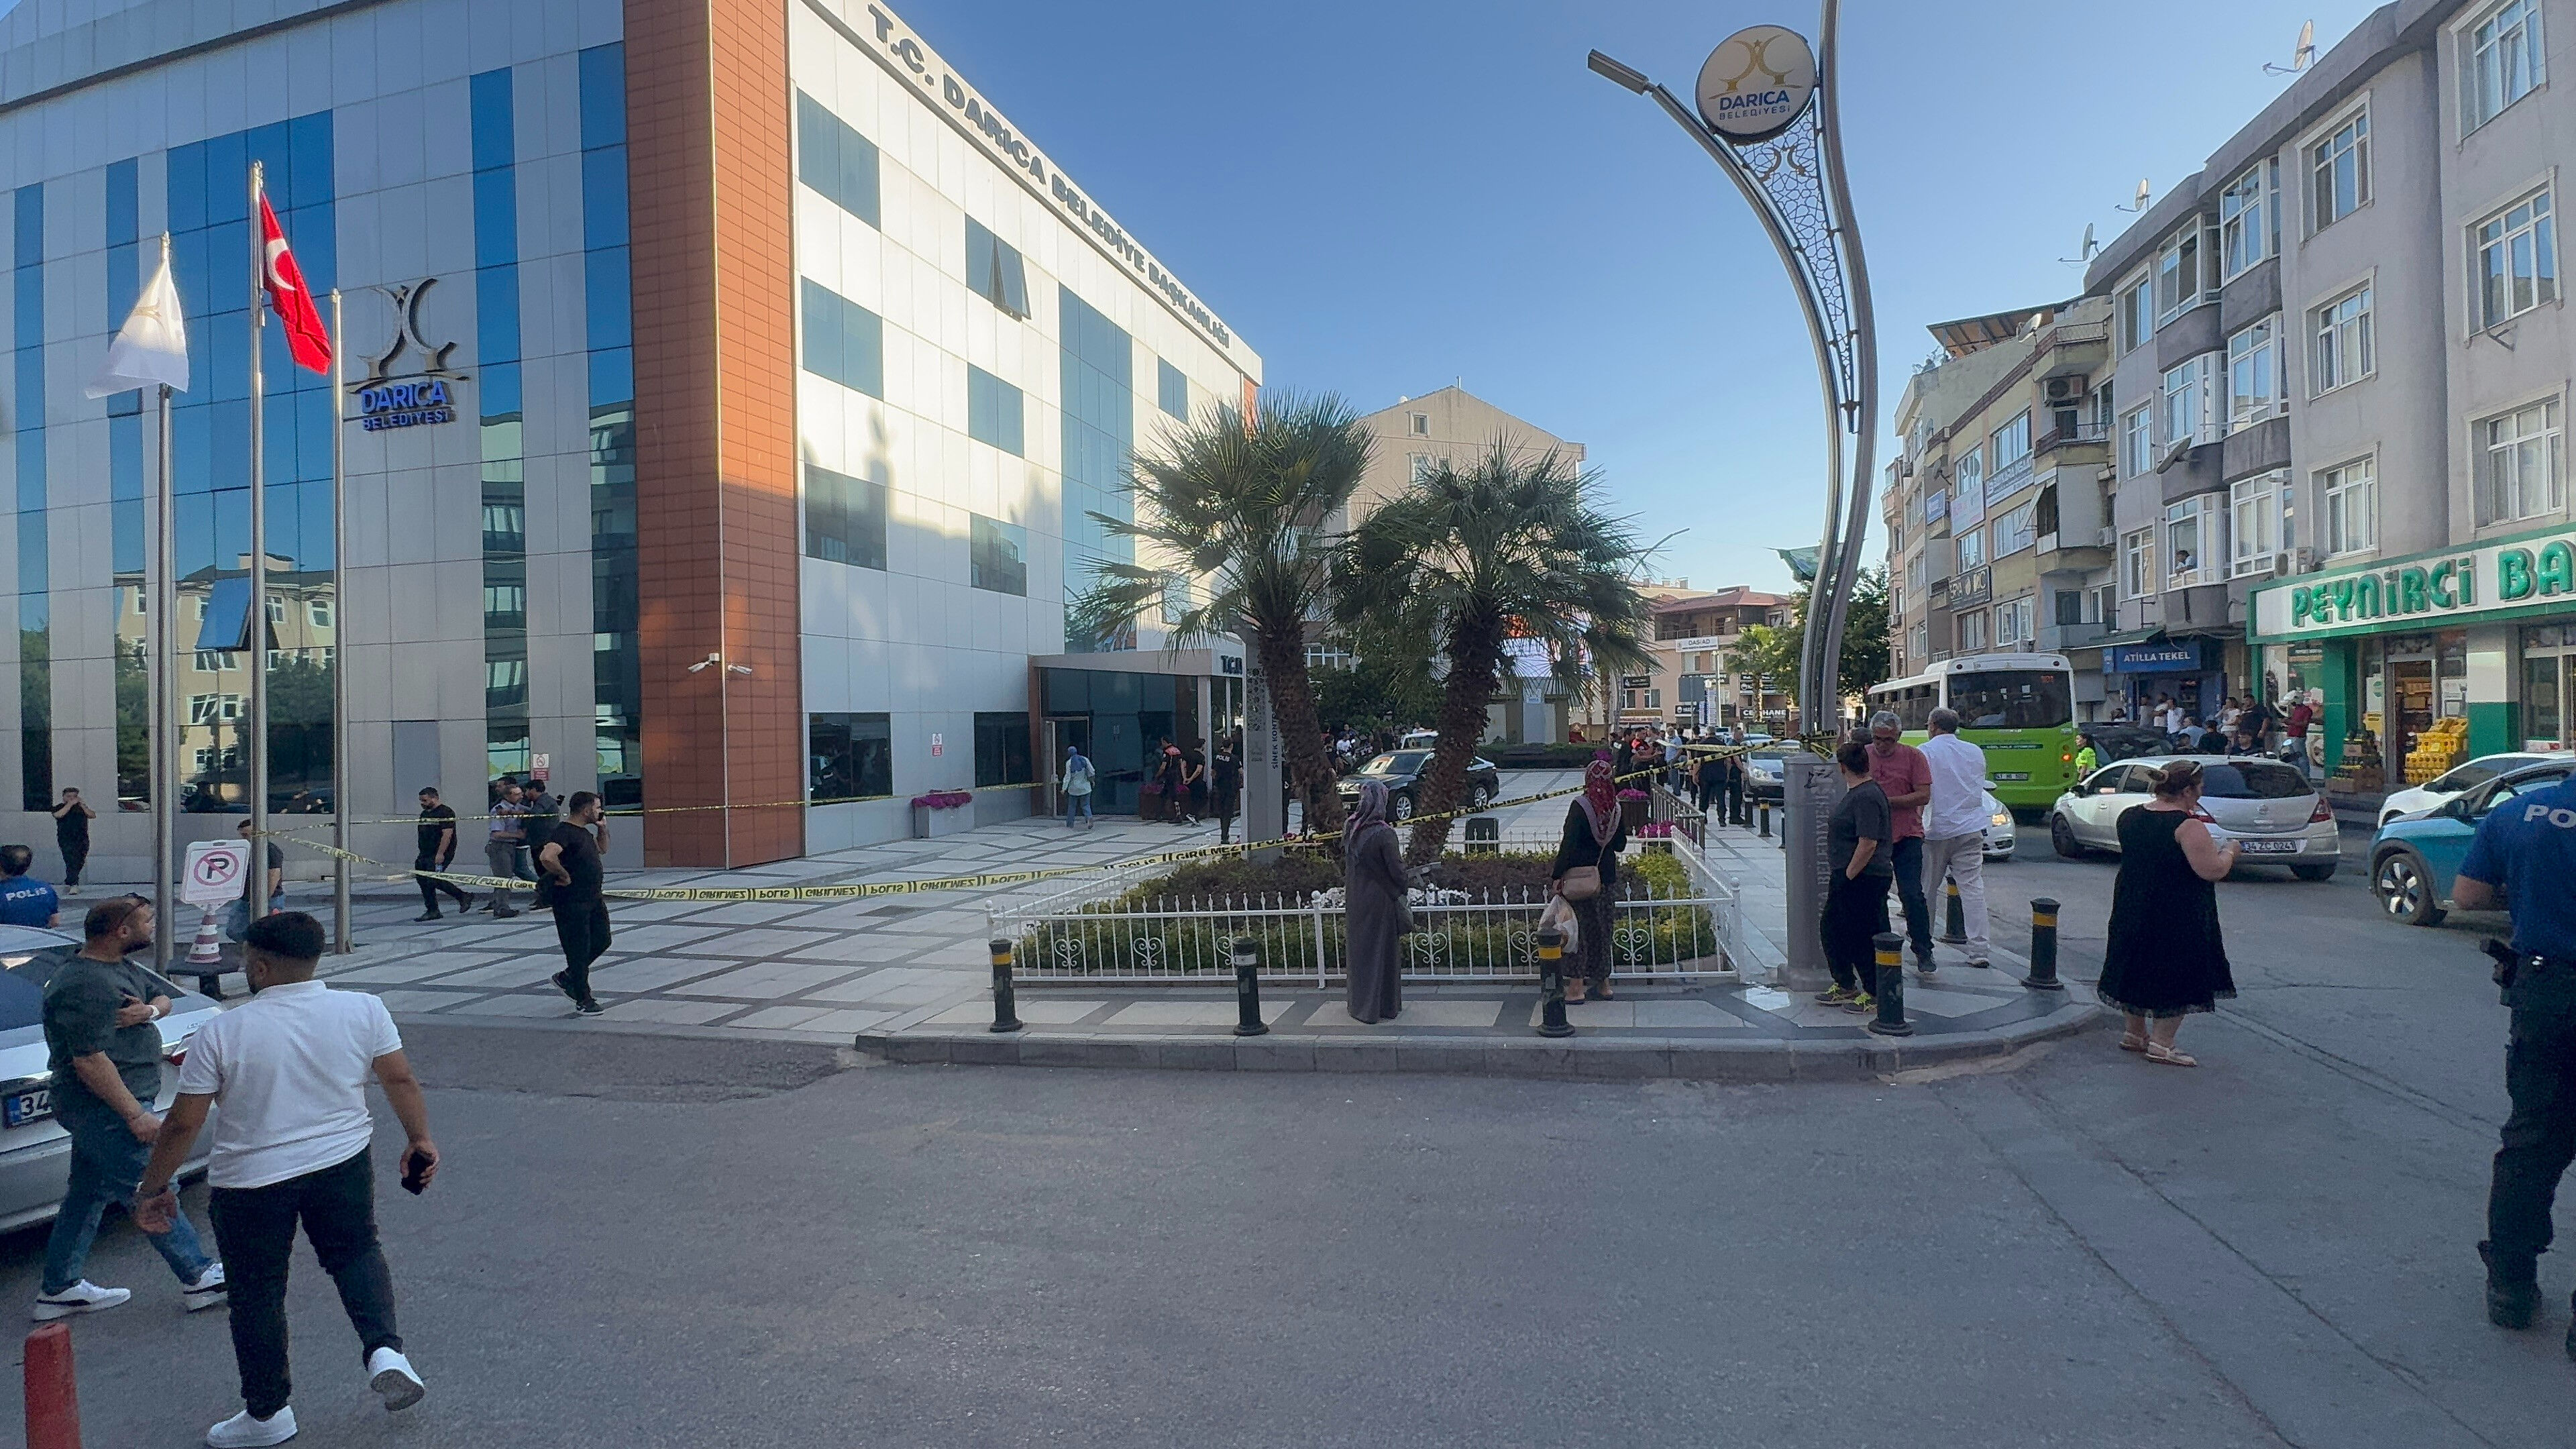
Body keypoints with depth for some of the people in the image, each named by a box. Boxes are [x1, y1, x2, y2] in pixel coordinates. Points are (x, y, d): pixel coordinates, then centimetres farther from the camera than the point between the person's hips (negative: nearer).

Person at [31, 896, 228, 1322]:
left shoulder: (119, 968, 9)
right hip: (106, 1109, -11)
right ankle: (199, 1278, 3)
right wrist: (137, 1116, -26)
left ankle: (59, 1289, 29)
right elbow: (91, 1062, -26)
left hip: (96, 1110, 11)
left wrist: (152, 1009, -5)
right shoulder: (87, 986, -23)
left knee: (88, 1194, 18)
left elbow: (163, 995, 21)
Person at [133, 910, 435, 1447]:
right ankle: (384, 1349, 2)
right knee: (356, 1252, 21)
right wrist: (420, 1140, 10)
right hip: (344, 1163, 2)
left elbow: (182, 1124, -8)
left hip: (249, 1182, -2)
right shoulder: (363, 1009, -8)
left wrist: (152, 1189, 6)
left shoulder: (220, 1032, -13)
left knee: (257, 1293, 14)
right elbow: (401, 1081, -3)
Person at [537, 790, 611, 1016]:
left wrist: (602, 827, 13)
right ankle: (583, 1001, 11)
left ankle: (566, 977, 34)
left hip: (593, 898, 10)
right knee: (579, 950, 0)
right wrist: (564, 875, -22)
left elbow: (602, 848, 29)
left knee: (601, 941, 16)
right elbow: (546, 857, -36)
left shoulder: (584, 831, 11)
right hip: (571, 902, -10)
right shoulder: (565, 832, -19)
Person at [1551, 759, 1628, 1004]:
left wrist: (1557, 875, -17)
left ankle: (1576, 985, 2)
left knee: (1583, 928, 1)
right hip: (1607, 876, 5)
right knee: (1603, 928, 14)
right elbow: (1620, 845, 10)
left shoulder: (1580, 806, -17)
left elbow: (1568, 845, -21)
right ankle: (1602, 982, 24)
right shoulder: (1616, 808, -1)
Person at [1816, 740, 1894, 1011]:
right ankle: (1845, 986, 28)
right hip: (1849, 877, 11)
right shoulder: (1857, 792, 13)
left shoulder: (1867, 797, -21)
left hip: (1864, 879, -11)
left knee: (1863, 937, -1)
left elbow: (1868, 844, -26)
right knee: (1831, 927, 17)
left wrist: (1847, 876, -19)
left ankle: (1876, 994, 11)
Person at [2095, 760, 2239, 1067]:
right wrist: (2229, 851, -2)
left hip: (2132, 911, 7)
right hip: (2178, 920, -7)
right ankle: (2161, 1044, 5)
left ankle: (2134, 1033, 29)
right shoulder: (2188, 826, -20)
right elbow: (2213, 870, -22)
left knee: (2140, 968, 19)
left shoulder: (2130, 817, 3)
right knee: (2178, 976, 4)